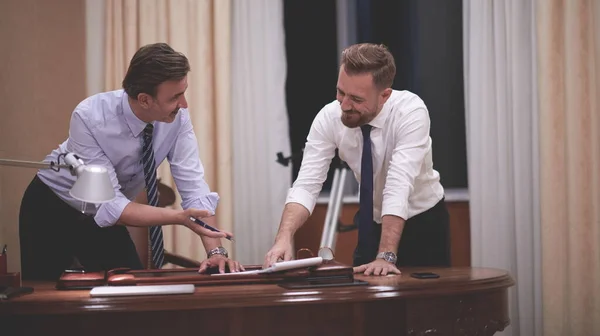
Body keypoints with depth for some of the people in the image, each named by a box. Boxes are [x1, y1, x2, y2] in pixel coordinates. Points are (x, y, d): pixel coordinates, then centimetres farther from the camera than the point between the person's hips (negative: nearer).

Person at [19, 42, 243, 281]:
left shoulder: (177, 117, -20)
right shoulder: (90, 118, -33)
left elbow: (193, 186, -19)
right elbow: (110, 205, -34)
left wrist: (215, 251, -32)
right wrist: (180, 217, -45)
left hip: (102, 219, 4)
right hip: (50, 210, -4)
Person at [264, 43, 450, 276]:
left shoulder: (410, 111, -30)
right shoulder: (329, 117, -19)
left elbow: (399, 185, -39)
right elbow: (307, 184, -25)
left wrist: (386, 256, -47)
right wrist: (284, 238, -42)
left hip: (423, 222, -3)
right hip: (374, 222, 3)